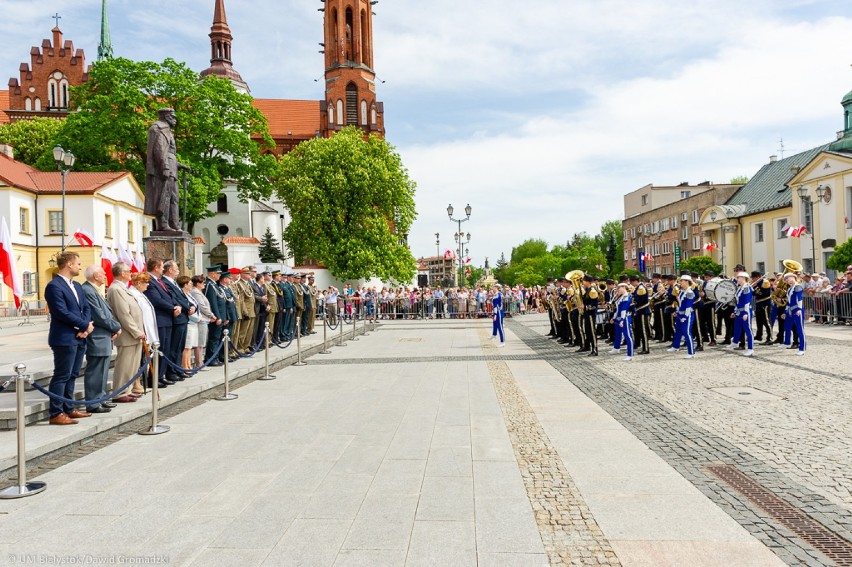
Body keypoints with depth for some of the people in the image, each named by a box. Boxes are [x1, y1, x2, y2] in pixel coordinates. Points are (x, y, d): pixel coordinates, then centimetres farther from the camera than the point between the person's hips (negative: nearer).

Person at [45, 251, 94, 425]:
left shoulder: (77, 286, 16)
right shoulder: (54, 286, -13)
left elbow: (86, 308, 13)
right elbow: (62, 313, -20)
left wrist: (86, 327, -5)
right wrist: (85, 325, -11)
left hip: (79, 338, 9)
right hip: (64, 339, -9)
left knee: (72, 376, 14)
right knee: (61, 377, -5)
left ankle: (69, 409, 22)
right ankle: (56, 414, 0)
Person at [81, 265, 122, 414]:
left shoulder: (94, 290, 15)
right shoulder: (87, 291, -17)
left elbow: (107, 312, 16)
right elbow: (99, 316, -20)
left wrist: (116, 326, 1)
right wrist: (116, 327, -8)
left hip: (104, 339, 10)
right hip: (96, 340, -10)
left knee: (102, 372, 16)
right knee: (95, 373, -4)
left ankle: (101, 399, 25)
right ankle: (93, 404, 2)